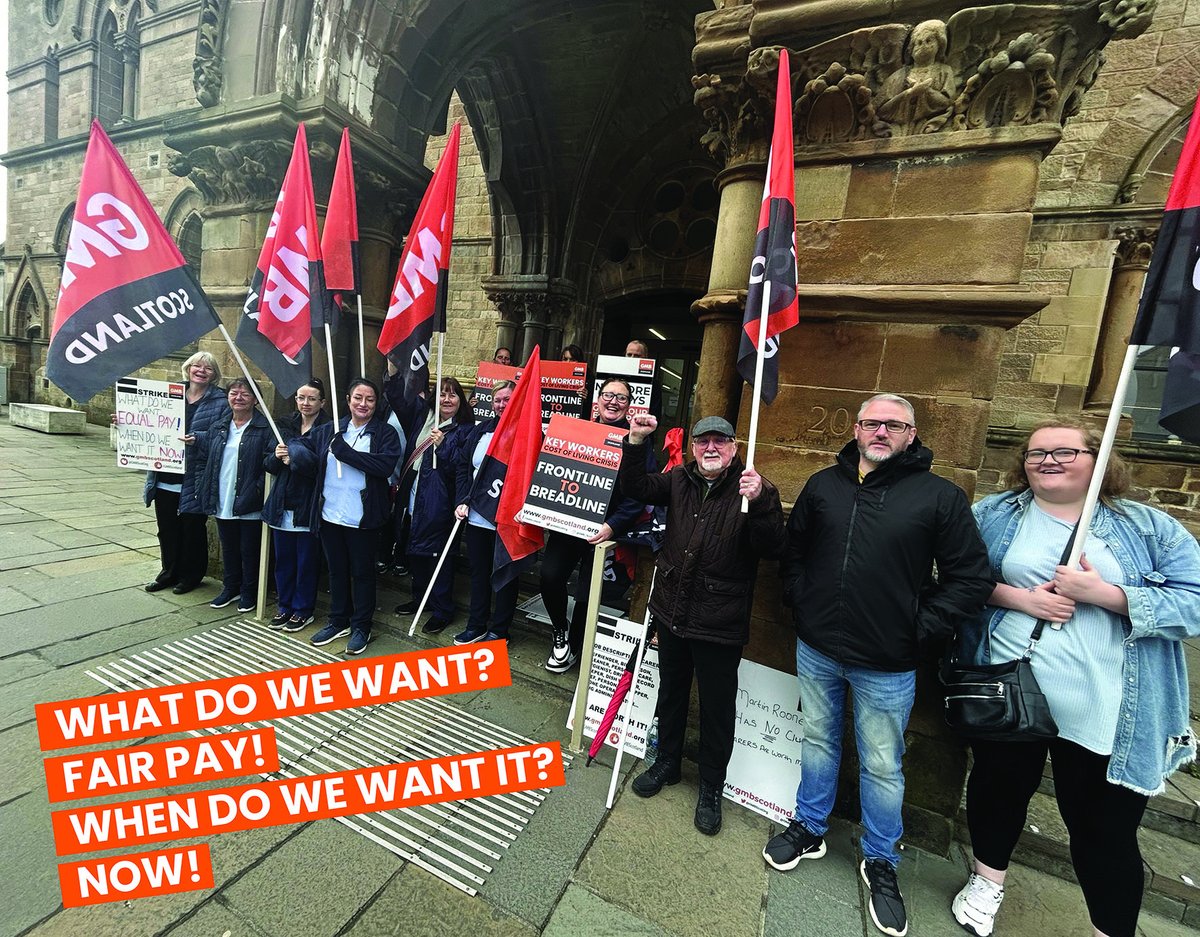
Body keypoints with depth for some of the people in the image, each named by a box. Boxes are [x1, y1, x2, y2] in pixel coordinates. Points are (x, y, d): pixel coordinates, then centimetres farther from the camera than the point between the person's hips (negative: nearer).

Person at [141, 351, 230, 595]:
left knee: (192, 529, 8)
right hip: (165, 477, 5)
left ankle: (190, 575, 25)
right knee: (166, 528, 15)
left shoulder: (220, 402, -6)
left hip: (194, 481, -5)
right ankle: (169, 572, 33)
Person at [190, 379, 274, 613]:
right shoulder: (219, 428, 10)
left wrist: (258, 490, -23)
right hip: (223, 504, 6)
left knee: (249, 550, 7)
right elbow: (203, 458, 18)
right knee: (228, 548, 18)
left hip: (249, 506, -6)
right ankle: (231, 587, 35)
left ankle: (249, 592, 23)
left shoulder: (264, 429, -10)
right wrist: (204, 489, 9)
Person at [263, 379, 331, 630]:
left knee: (306, 561, 6)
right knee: (283, 560, 15)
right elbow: (270, 466, 11)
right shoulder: (286, 426, 10)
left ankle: (303, 610, 22)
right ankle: (285, 607, 31)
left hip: (308, 506, -5)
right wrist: (277, 456, -10)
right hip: (282, 505, 6)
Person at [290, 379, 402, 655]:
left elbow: (386, 465, -21)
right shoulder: (330, 430, 9)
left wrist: (344, 451, -19)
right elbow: (299, 443, 20)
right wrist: (296, 456, -3)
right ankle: (338, 621, 36)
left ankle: (361, 627, 24)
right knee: (336, 570, 18)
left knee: (362, 572, 8)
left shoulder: (385, 433, -5)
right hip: (330, 515, 5)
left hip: (362, 518, -5)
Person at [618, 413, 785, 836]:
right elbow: (636, 487, -4)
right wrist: (636, 441, -17)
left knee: (717, 707, 13)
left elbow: (771, 548, -20)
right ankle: (667, 762, 47)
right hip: (672, 612, 5)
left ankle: (711, 789, 36)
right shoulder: (680, 480, 2)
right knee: (671, 692, 23)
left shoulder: (753, 490, -12)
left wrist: (759, 503, -37)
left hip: (719, 624, -4)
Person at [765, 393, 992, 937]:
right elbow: (793, 549, 11)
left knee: (882, 767, 15)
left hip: (886, 665, -3)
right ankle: (809, 830, 44)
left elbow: (972, 579, -8)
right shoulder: (825, 484, 0)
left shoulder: (940, 496, -8)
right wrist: (800, 601, 3)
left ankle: (881, 862, 40)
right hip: (817, 649, 3)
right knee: (818, 741, 21)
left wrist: (919, 628, -10)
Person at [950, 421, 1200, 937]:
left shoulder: (1148, 526, 0)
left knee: (1106, 830, 11)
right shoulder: (996, 514, 1)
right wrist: (1017, 597, -15)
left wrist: (1102, 593, -18)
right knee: (999, 788, 20)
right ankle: (987, 880, 46)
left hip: (1107, 713, -1)